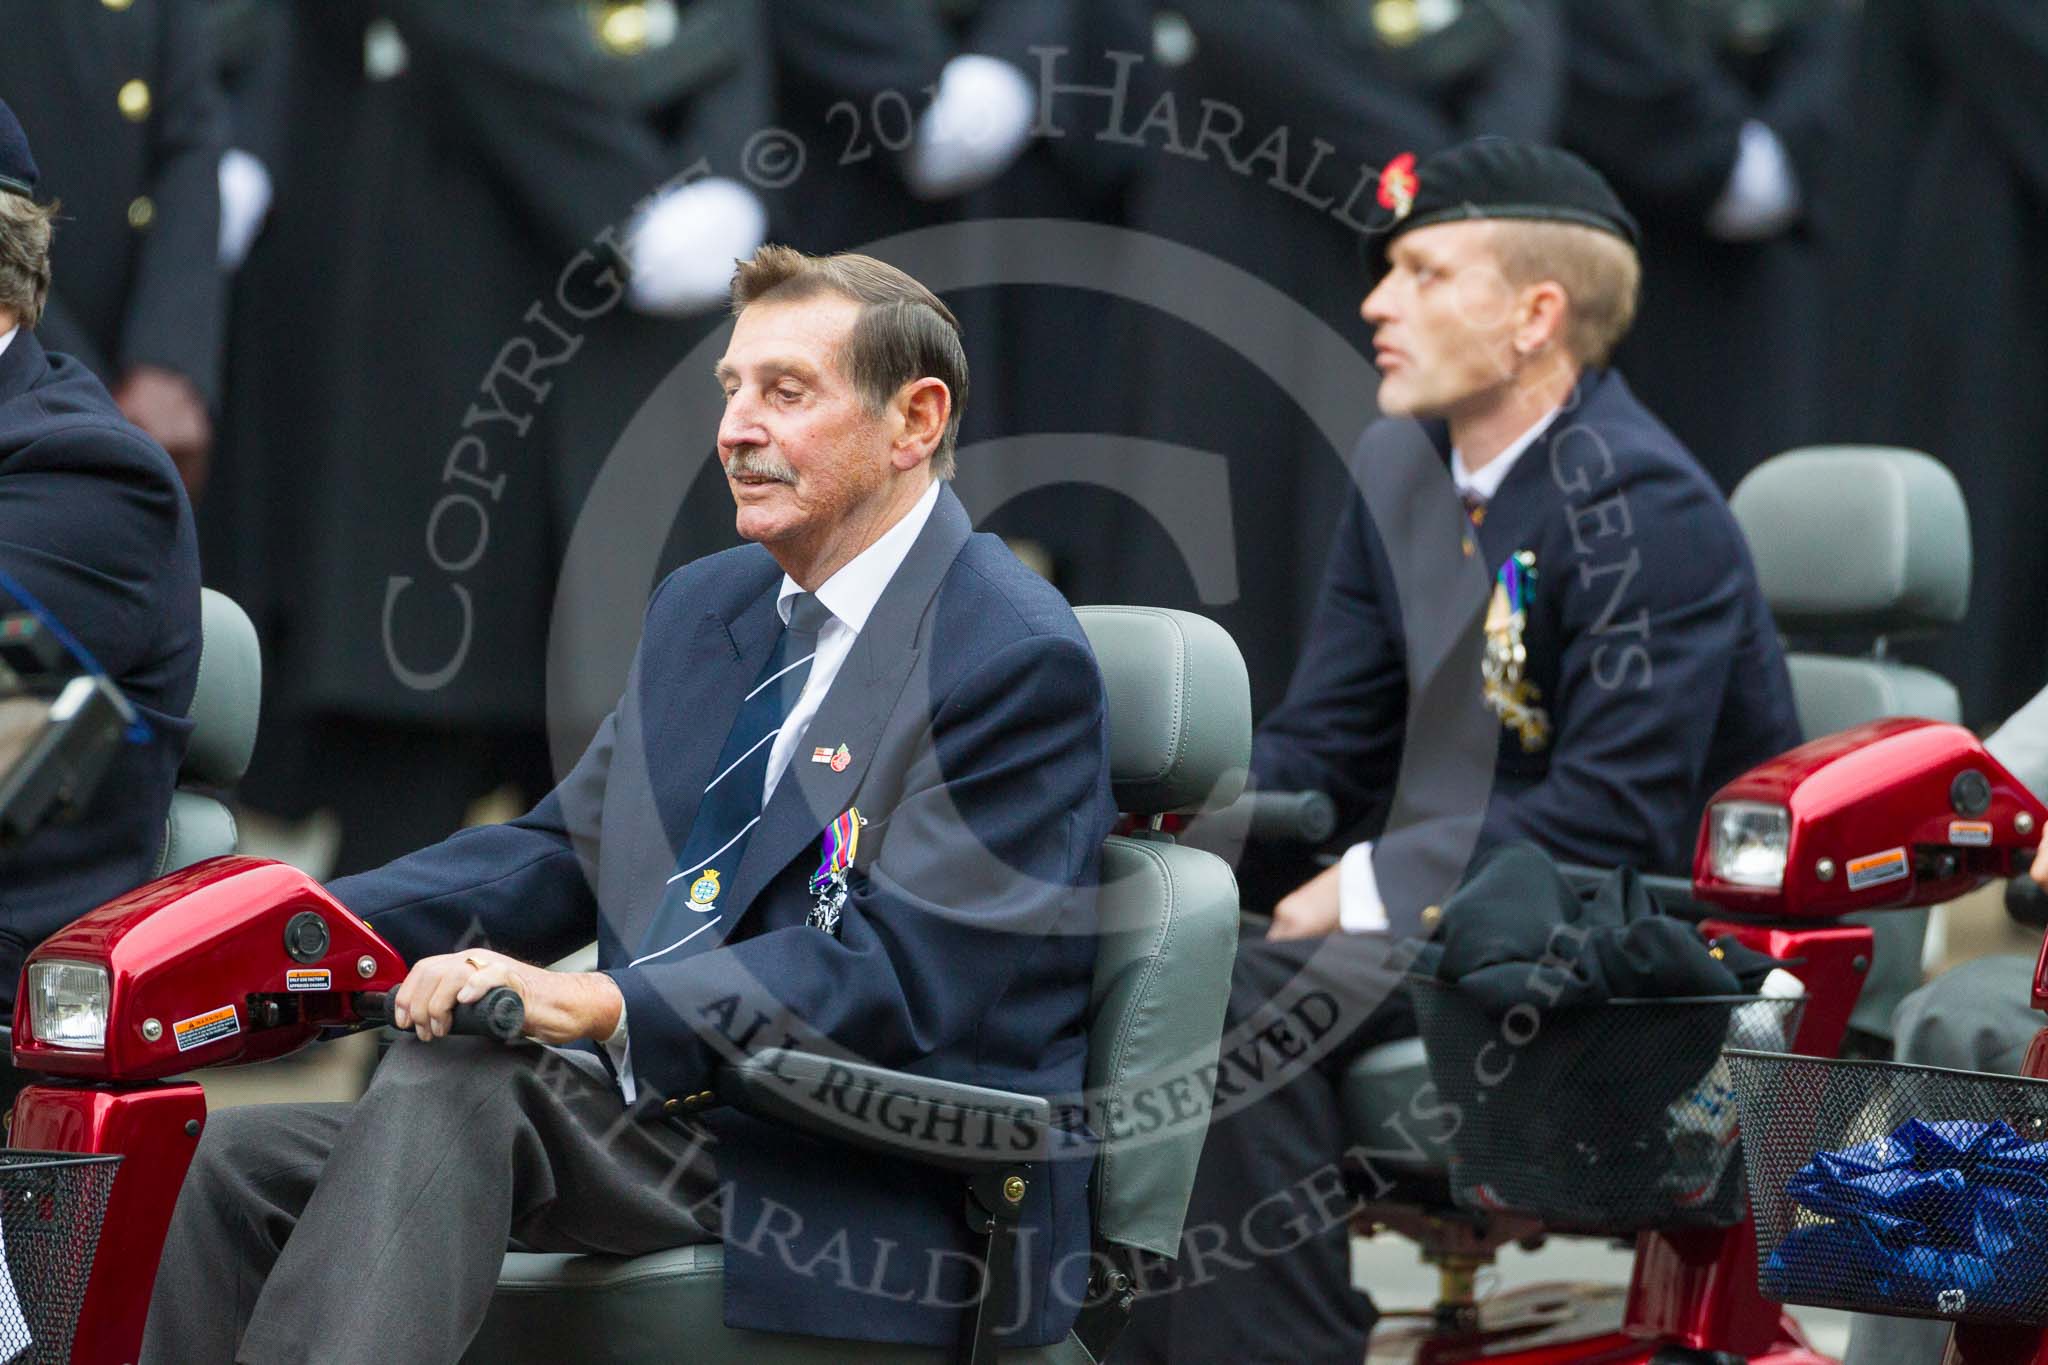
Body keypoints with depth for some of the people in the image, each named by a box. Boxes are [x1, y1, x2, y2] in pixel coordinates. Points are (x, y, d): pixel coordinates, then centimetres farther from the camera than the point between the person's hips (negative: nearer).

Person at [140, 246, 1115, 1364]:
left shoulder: (1019, 661, -10)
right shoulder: (704, 606, 19)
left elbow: (893, 972, -18)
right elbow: (563, 850, 20)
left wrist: (600, 1005, -28)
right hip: (657, 1110, 8)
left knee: (447, 1083, -31)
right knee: (231, 1165, -10)